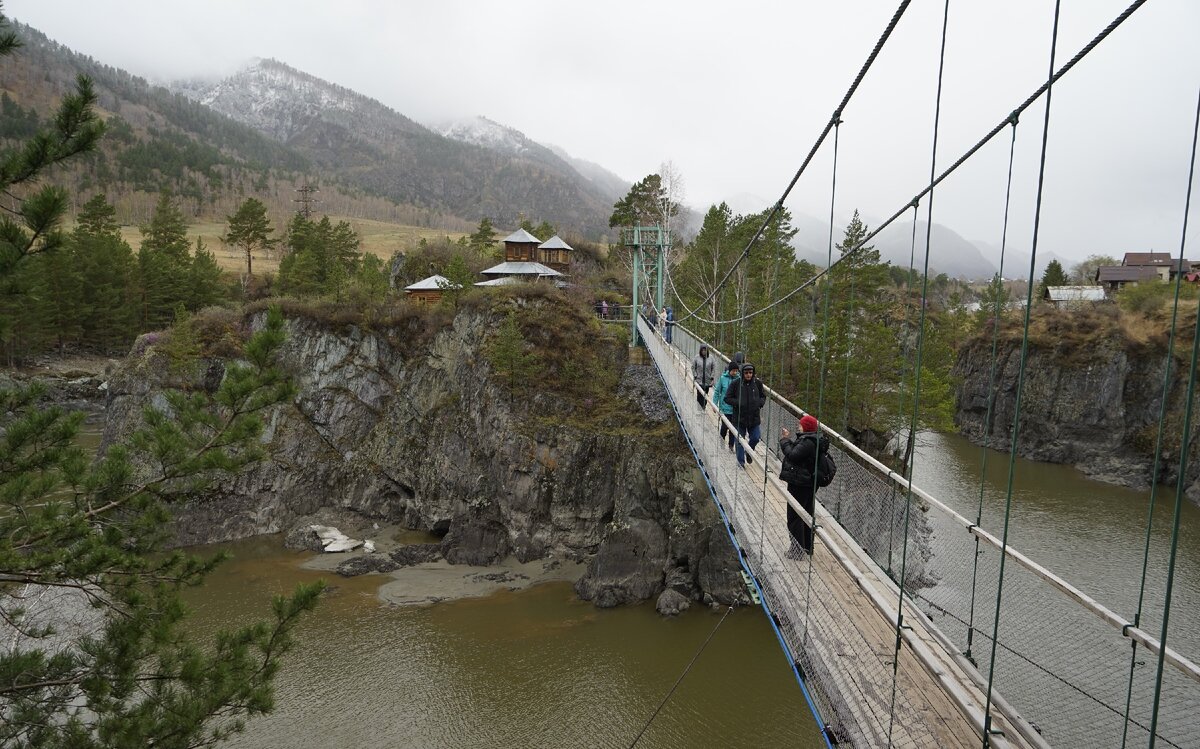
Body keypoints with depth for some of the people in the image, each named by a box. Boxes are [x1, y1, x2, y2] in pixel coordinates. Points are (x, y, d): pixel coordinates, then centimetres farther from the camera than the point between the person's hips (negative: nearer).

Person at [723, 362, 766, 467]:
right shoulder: (736, 383, -10)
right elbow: (727, 398, -5)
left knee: (755, 438, 6)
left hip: (754, 418, 2)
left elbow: (763, 396, 14)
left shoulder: (757, 383, -1)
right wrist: (738, 403, -18)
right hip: (739, 418, -2)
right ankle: (741, 460, 24)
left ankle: (749, 451, 37)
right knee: (740, 440, 7)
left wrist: (759, 403, -6)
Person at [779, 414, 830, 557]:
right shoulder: (815, 439, 9)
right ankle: (808, 547, 31)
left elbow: (792, 455, -26)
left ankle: (797, 549, 5)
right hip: (809, 484, 10)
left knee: (794, 517, -1)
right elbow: (798, 452, 11)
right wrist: (789, 438, 3)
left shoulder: (808, 442, -23)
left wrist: (785, 439, -14)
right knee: (807, 515, 19)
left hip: (799, 485, -10)